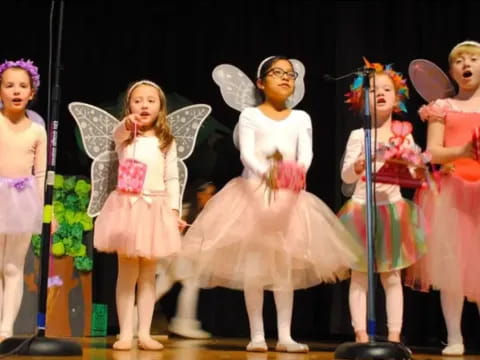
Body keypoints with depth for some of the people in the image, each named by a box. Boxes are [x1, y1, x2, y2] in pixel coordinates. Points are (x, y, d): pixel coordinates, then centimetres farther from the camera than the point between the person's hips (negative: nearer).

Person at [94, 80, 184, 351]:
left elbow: (172, 179, 8)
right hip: (127, 208, -1)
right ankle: (126, 333, 5)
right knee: (127, 273, 1)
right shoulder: (125, 137, 5)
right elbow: (117, 134, -21)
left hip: (155, 210, 1)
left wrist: (174, 211, 0)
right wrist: (127, 125, -43)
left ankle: (145, 333, 10)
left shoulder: (166, 142, 8)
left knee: (148, 275, 6)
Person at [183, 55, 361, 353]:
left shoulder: (301, 118, 8)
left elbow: (306, 153, -6)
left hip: (289, 197, 3)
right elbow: (247, 154, -13)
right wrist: (266, 172, -34)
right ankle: (257, 335, 5)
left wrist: (299, 171, -30)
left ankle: (285, 336, 7)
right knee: (253, 265, -2)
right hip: (253, 193, -2)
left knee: (286, 265, 3)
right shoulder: (250, 116, 0)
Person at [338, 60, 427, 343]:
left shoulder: (404, 135, 4)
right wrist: (357, 167, -26)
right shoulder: (358, 136, -1)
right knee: (360, 276, 0)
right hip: (362, 208, -1)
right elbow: (345, 176, -5)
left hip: (393, 208, 2)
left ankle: (395, 335, 10)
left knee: (393, 277, 5)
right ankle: (361, 334, 6)